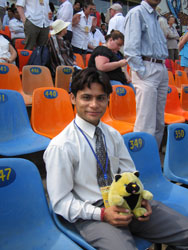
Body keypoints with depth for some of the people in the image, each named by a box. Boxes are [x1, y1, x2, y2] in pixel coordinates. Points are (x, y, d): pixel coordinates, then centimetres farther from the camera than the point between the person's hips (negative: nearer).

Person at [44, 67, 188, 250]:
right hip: (92, 214, -5)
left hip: (126, 203, 5)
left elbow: (128, 172, 12)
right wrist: (102, 214, -19)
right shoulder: (61, 146, -12)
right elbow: (61, 201, -9)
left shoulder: (113, 135, 6)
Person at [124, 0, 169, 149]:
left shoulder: (155, 16, 23)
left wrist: (163, 69, 14)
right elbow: (130, 49, -12)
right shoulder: (137, 12, -2)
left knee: (159, 122, 11)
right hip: (147, 70, -8)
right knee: (146, 124, -11)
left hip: (162, 70, 9)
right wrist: (142, 72, -17)